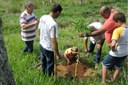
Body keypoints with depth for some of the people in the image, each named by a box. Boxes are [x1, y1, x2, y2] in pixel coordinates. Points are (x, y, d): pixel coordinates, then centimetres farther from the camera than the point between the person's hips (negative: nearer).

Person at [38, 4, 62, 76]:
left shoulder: (42, 18, -7)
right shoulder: (53, 24, -32)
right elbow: (54, 41, -29)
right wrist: (57, 53, -18)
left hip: (41, 45, 8)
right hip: (49, 49, -8)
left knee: (44, 62, 29)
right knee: (50, 65, 17)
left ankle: (45, 74, 52)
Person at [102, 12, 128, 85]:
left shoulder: (117, 30, -27)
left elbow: (113, 44, -37)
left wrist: (113, 49, -18)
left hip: (116, 54, -6)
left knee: (105, 65, 18)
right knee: (118, 68, 27)